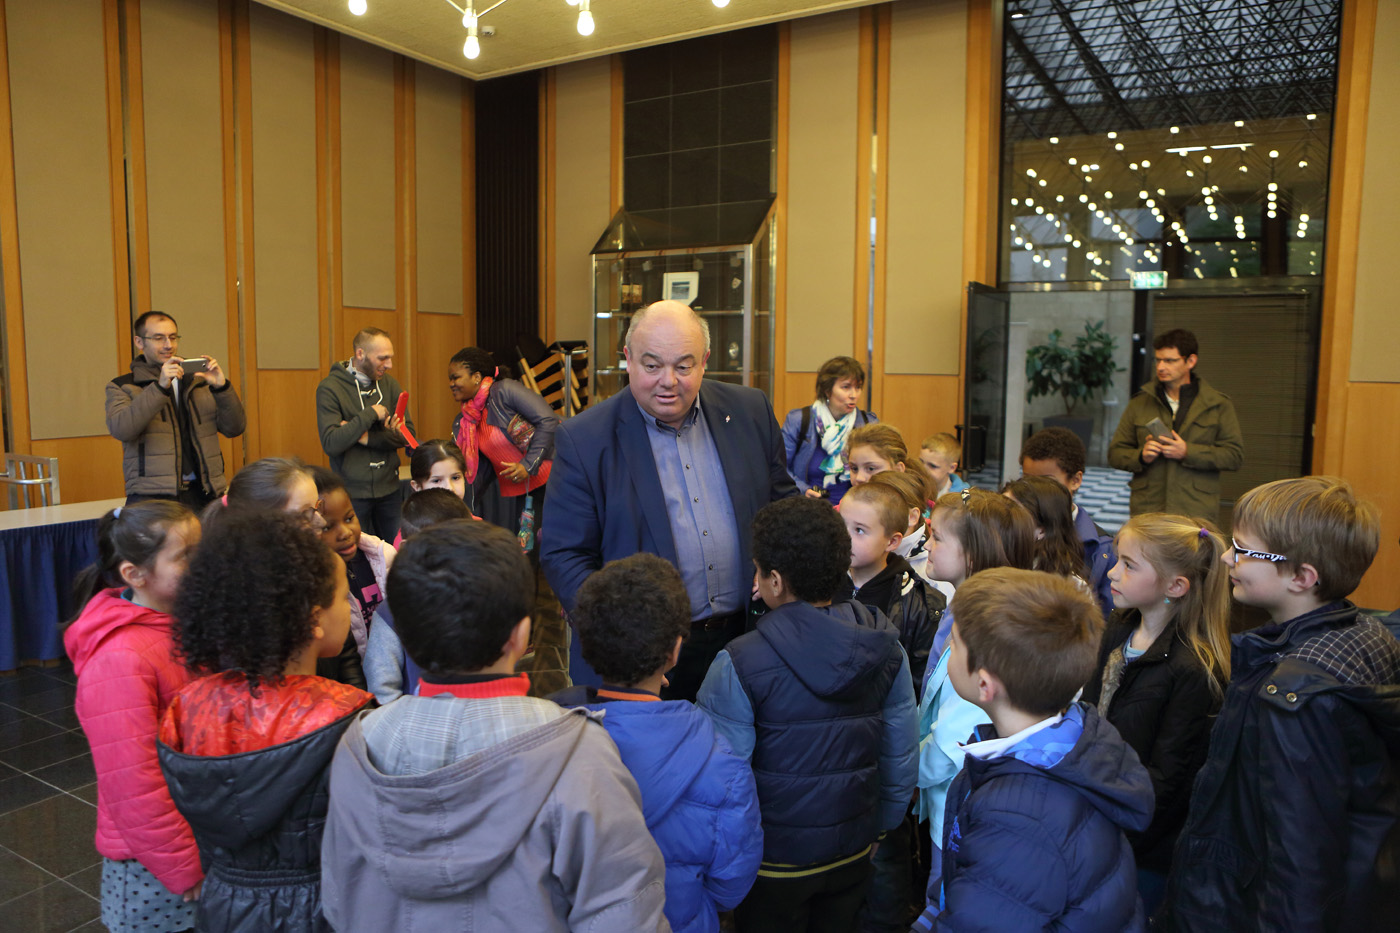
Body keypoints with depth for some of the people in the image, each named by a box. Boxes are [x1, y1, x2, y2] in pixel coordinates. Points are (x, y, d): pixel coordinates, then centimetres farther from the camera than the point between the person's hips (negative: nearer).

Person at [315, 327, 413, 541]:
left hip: (389, 490, 5)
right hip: (352, 494, -4)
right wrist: (370, 414, -19)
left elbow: (407, 435, -1)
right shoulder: (330, 388, -10)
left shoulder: (389, 384, 5)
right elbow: (331, 443, -19)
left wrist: (368, 437, -15)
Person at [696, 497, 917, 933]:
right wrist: (875, 833, 15)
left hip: (773, 864, -4)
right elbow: (900, 764, 0)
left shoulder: (739, 665, -24)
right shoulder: (886, 648, -10)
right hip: (854, 856, 4)